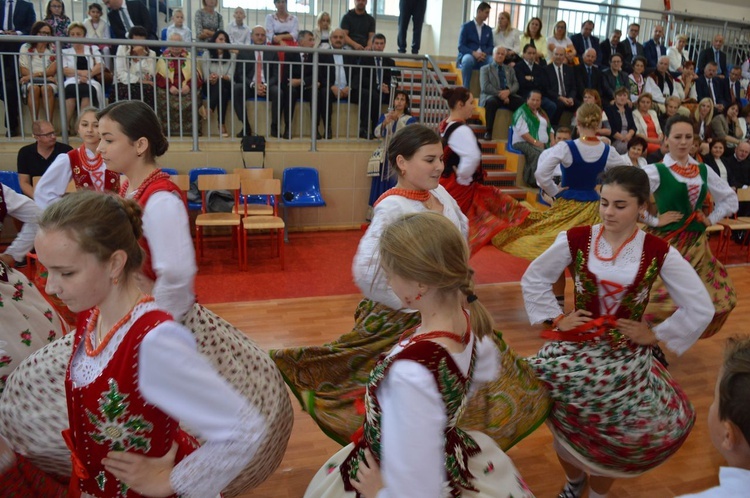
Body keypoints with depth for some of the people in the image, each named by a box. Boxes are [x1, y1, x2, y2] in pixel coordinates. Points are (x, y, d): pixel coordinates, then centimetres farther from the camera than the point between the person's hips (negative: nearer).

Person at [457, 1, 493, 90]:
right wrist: (473, 53, -23)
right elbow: (461, 47, -5)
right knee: (468, 60, -41)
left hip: (483, 57, 3)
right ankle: (465, 89, -33)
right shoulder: (466, 26, 3)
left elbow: (490, 46, 12)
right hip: (468, 55, -3)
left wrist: (484, 53, -13)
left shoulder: (488, 29, 17)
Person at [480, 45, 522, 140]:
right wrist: (500, 94, -12)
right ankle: (488, 132, -33)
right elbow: (485, 87, -2)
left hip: (508, 96, 3)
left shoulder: (510, 69, 26)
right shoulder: (485, 69, 13)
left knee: (523, 103, -28)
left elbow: (516, 84, 13)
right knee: (491, 102, -40)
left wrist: (508, 91, -10)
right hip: (492, 96, -3)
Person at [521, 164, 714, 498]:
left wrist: (657, 335, -3)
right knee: (566, 429, 16)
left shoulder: (659, 253, -11)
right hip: (575, 352, 1)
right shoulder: (575, 241, -10)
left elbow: (700, 309, -2)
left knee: (611, 435, 14)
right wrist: (557, 318, -2)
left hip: (625, 359, -1)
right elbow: (533, 280, 3)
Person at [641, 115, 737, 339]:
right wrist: (653, 220, -15)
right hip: (667, 241, -7)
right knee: (663, 297, -12)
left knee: (715, 294, 12)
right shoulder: (656, 171, -9)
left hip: (696, 241, 7)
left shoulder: (703, 170, 9)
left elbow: (730, 198, 21)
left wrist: (711, 219, 8)